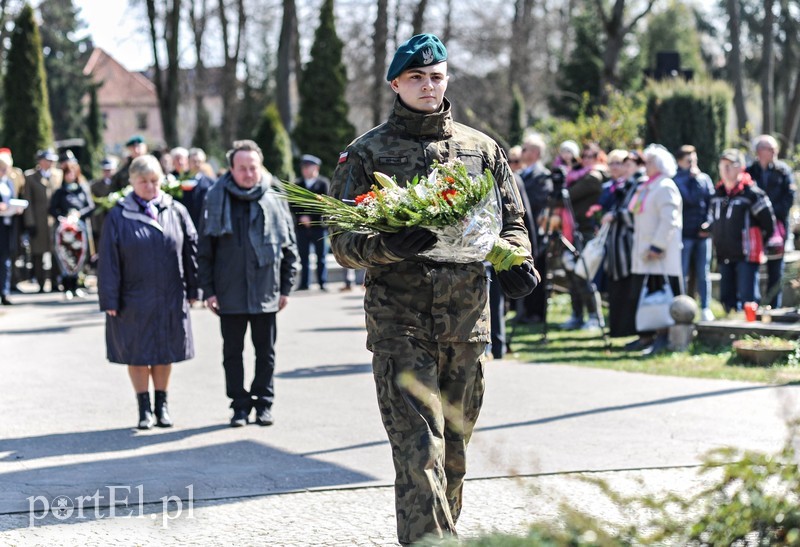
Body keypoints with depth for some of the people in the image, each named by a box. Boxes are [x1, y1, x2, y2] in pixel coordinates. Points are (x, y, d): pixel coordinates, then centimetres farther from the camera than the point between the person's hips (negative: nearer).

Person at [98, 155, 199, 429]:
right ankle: (144, 409, 15)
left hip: (170, 299, 2)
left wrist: (192, 290, 4)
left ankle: (162, 405, 22)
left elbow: (191, 250, 6)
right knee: (137, 354, 5)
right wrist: (110, 300, -7)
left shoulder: (176, 212, 3)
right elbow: (108, 260, -4)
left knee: (165, 353, 10)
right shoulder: (119, 216, -3)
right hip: (134, 300, -2)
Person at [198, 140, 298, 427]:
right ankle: (240, 404, 17)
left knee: (265, 352, 9)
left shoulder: (274, 200, 0)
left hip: (266, 292, 0)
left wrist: (286, 287, 3)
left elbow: (289, 247, 6)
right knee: (232, 352, 7)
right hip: (229, 293, 0)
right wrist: (208, 290, -2)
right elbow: (205, 249, 2)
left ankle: (264, 403, 20)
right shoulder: (216, 199, -1)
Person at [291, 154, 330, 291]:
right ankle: (304, 283, 4)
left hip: (319, 225, -3)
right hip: (302, 227, 3)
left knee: (321, 257, 0)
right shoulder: (297, 184, 12)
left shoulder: (323, 183, 2)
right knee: (303, 257, 2)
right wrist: (301, 217, -9)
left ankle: (322, 283, 2)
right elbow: (293, 204, 7)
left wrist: (310, 218, -11)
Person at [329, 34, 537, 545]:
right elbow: (343, 241, -1)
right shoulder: (367, 153, 3)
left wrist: (515, 261, -3)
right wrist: (387, 246, -22)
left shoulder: (482, 149, 12)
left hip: (467, 321, 4)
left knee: (454, 449, 13)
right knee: (419, 448, -12)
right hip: (400, 322, -4)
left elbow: (511, 222, 19)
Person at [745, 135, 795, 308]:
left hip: (777, 225, 0)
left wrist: (774, 213, -11)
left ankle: (775, 307, 7)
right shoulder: (750, 172, 6)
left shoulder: (783, 171, 4)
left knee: (775, 269, 2)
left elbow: (789, 197, -2)